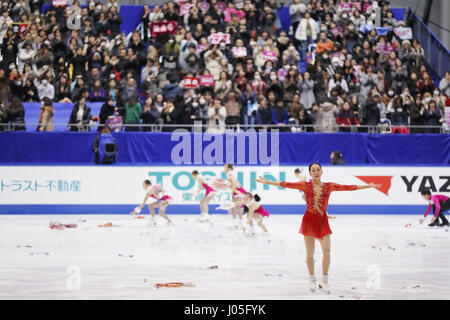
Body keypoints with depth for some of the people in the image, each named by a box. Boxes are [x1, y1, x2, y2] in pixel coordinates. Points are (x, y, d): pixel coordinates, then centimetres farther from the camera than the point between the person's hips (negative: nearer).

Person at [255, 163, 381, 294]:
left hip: (322, 220, 1)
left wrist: (368, 186, 2)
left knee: (327, 250, -10)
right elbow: (286, 184, -1)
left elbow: (349, 187, 3)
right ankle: (312, 279, 21)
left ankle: (324, 281, 3)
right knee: (310, 253, 3)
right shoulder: (305, 185, 1)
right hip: (309, 219, -1)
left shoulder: (329, 186, 3)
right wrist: (267, 182, -5)